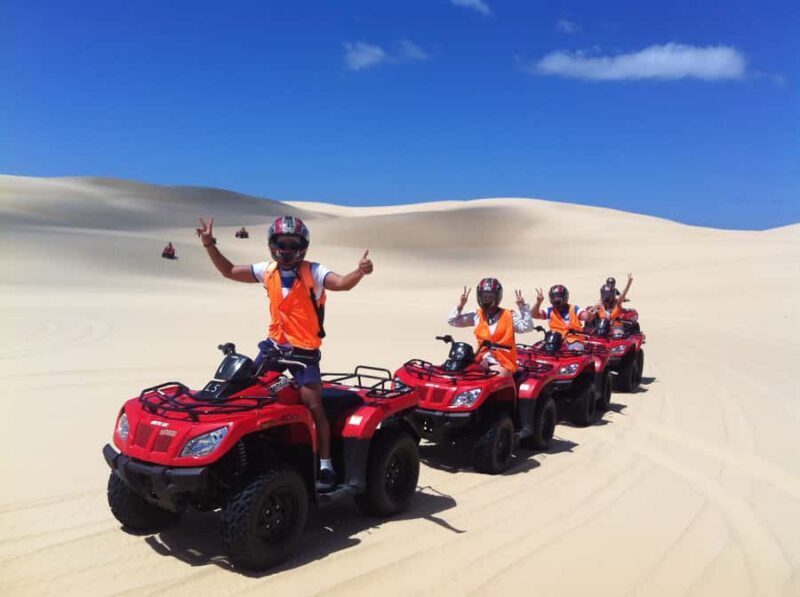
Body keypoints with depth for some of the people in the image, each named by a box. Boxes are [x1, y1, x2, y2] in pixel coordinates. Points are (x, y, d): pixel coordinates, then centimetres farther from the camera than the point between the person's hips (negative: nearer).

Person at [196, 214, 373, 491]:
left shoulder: (313, 272, -12)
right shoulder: (267, 271, 3)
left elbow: (342, 283, -28)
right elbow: (229, 271, 13)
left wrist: (360, 271, -49)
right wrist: (209, 244, 5)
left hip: (304, 349, -5)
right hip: (274, 343, 6)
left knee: (313, 404, -10)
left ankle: (326, 466, -3)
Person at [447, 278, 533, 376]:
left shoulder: (508, 316, 2)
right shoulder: (476, 316, 10)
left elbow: (527, 327, -10)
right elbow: (452, 321, 11)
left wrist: (523, 307, -17)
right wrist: (460, 306, -1)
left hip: (502, 364, -3)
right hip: (482, 361, 3)